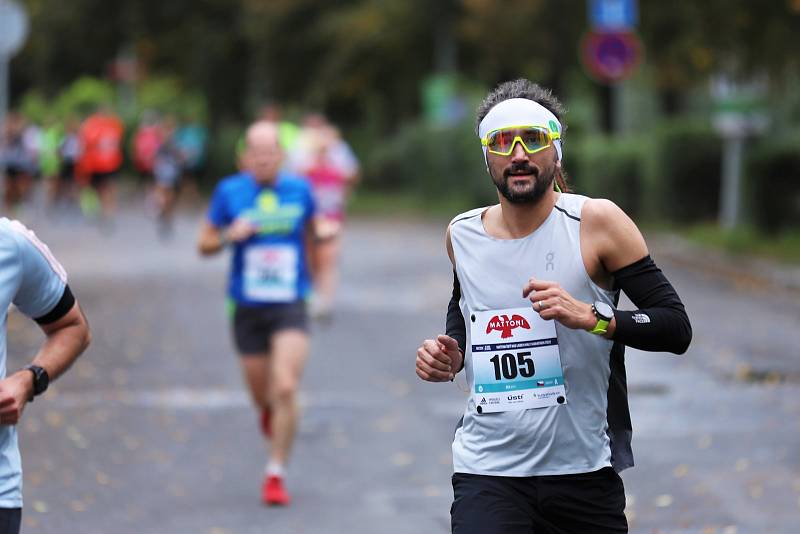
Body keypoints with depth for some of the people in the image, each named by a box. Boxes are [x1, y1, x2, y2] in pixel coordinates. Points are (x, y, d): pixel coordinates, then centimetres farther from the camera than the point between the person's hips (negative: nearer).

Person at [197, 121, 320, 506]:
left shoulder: (299, 190, -1)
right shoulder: (229, 192, -4)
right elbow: (204, 245, 2)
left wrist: (311, 271, 19)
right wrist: (229, 235, -18)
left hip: (290, 306, -1)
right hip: (247, 310, 1)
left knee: (285, 390, -17)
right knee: (262, 395, 11)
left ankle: (275, 475, -5)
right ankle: (268, 411, 51)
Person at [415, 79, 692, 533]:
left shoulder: (596, 221, -7)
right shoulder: (462, 235, 4)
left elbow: (676, 329, -9)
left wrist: (591, 318, -23)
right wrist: (451, 354, 5)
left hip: (584, 473, -1)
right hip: (487, 469, 1)